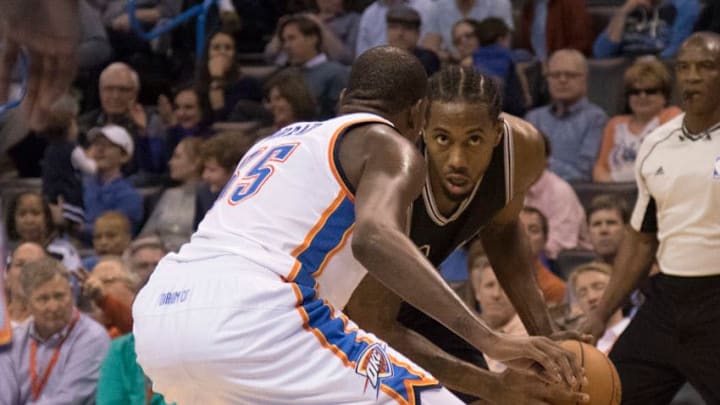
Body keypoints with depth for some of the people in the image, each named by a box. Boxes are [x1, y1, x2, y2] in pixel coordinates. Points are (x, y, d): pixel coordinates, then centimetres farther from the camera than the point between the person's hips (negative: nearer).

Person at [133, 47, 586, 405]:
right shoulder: (389, 145, 9)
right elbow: (375, 238, -14)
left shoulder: (280, 139, 32)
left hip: (157, 316, 8)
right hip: (247, 322, -8)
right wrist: (489, 339, -20)